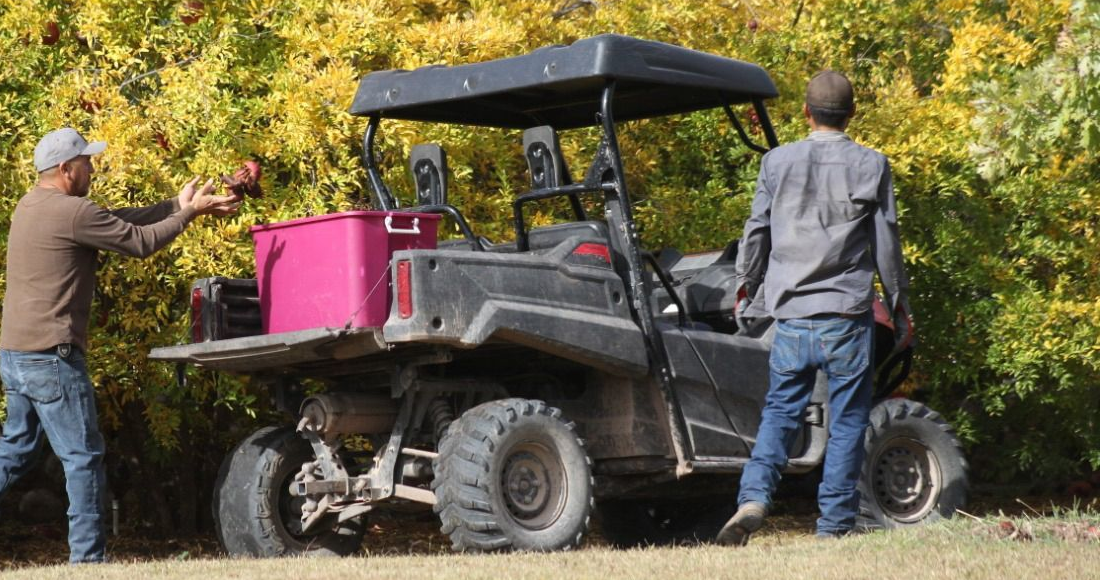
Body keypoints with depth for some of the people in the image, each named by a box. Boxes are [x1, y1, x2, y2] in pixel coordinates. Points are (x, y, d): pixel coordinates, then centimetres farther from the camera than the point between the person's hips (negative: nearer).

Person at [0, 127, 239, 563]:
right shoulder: (70, 211, -16)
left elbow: (118, 221, 15)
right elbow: (140, 241, -8)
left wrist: (176, 206, 13)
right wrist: (189, 213, 4)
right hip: (50, 356, -9)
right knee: (82, 454, -2)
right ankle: (88, 556, 1)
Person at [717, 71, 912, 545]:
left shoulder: (777, 162, 4)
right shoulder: (871, 165, -1)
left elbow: (756, 233, 8)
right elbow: (886, 243, 2)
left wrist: (747, 286, 24)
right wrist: (900, 307, 11)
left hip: (791, 312, 2)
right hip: (847, 314, -2)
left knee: (779, 411, 10)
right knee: (847, 420, 4)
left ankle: (753, 498, -10)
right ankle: (834, 525, 3)